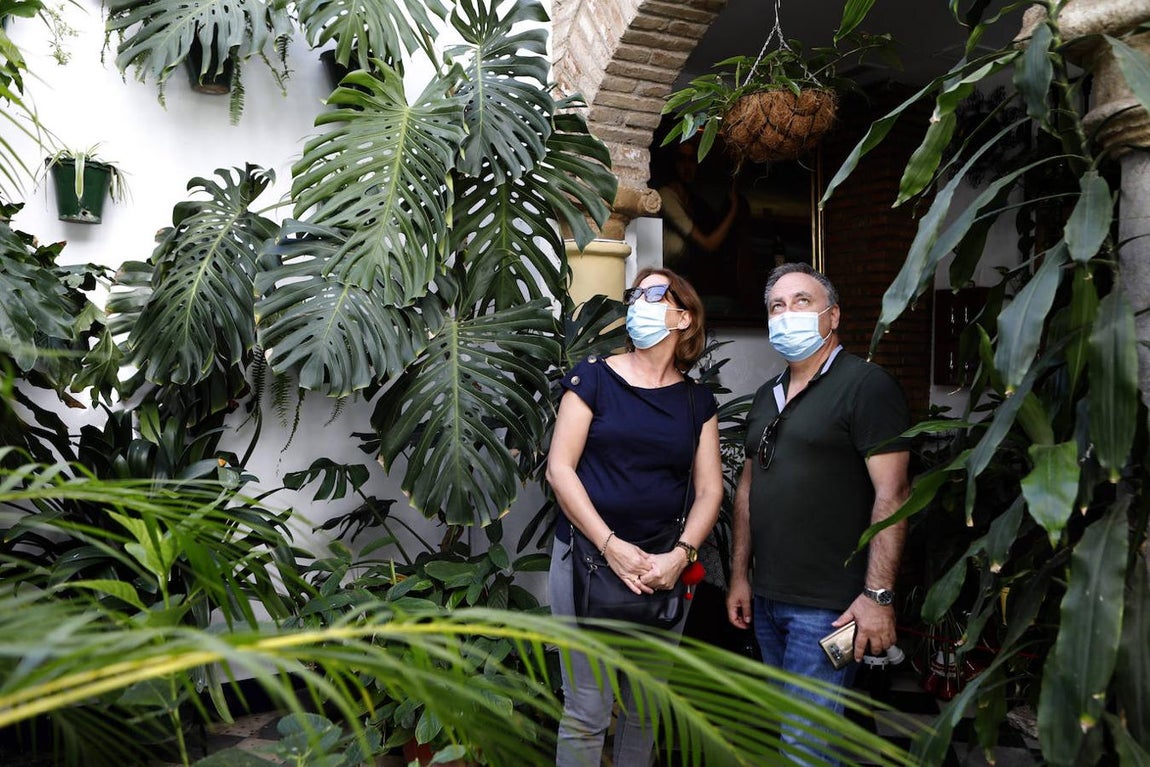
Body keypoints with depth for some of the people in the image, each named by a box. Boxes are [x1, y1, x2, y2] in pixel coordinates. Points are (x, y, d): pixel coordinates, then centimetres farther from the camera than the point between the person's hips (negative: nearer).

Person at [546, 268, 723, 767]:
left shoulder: (697, 401, 8)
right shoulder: (594, 377, -1)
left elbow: (709, 488, 5)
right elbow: (559, 468, -7)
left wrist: (681, 555, -12)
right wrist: (612, 547, -15)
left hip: (666, 570, 3)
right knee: (587, 711, 0)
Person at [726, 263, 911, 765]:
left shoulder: (866, 385, -9)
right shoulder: (766, 397, 15)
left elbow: (892, 493, -15)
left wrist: (878, 594, -19)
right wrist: (740, 575, 14)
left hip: (829, 607, -8)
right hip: (766, 600, 8)